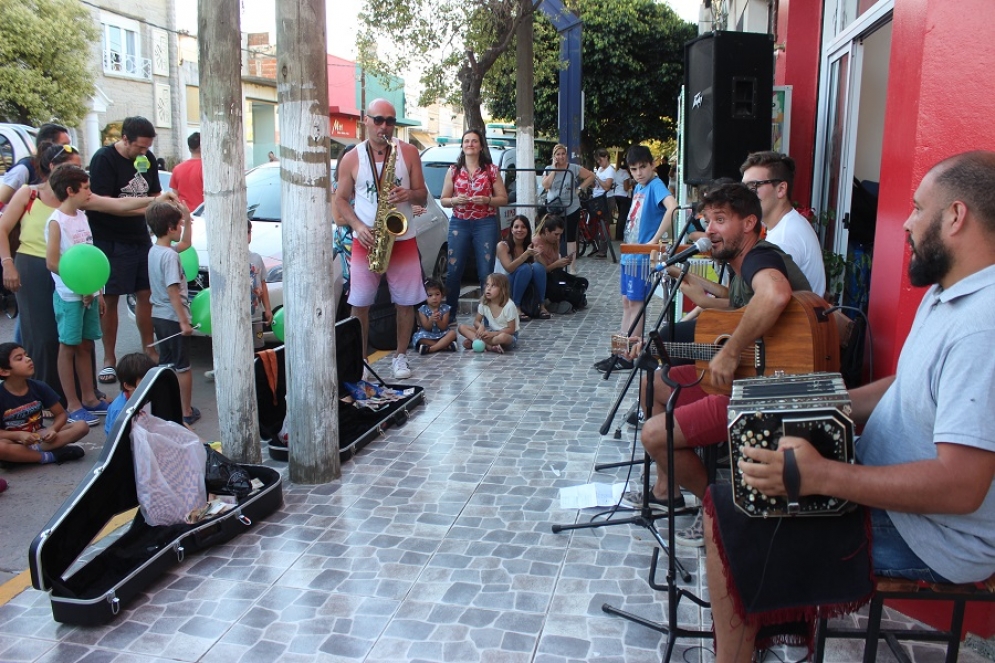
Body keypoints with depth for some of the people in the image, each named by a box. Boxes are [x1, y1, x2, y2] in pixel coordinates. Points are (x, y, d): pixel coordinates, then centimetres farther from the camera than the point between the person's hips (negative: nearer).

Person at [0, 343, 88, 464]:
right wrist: (19, 435, -29)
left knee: (82, 426, -16)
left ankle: (35, 449, -26)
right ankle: (51, 456, -26)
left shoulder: (39, 387, -5)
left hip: (39, 437, 4)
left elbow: (61, 414, 1)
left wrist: (52, 429, -19)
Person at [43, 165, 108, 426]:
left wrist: (98, 291, 13)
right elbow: (52, 262, -16)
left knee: (86, 345, 13)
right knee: (68, 347, 2)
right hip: (69, 296, -7)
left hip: (89, 293, 7)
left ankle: (89, 398, 23)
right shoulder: (57, 222, -12)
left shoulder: (81, 216, 11)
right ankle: (73, 405, 9)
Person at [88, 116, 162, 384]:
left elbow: (155, 195, 17)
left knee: (145, 294, 9)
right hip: (111, 241, -6)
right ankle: (109, 359, 9)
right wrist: (145, 208, -24)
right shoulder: (104, 159, -12)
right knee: (110, 299, 0)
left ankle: (149, 351, 21)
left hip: (140, 238, 6)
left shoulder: (147, 159, 7)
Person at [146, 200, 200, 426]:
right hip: (173, 317, -9)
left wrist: (187, 219, 14)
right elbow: (173, 291, -24)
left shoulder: (154, 250, 7)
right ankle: (187, 412, 10)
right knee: (182, 367, 2)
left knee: (165, 363, 18)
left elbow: (185, 244, 24)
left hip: (158, 315, 9)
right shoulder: (170, 255, -20)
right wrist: (184, 322, -23)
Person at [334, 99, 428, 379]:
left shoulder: (408, 152, 3)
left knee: (406, 302, 3)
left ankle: (400, 357, 19)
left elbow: (423, 195, 5)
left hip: (403, 239, 1)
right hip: (366, 241, 0)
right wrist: (358, 226, -11)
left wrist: (409, 194, -18)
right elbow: (341, 200, 5)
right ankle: (360, 358, 14)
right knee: (359, 304, 0)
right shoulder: (351, 159, 2)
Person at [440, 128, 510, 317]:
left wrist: (487, 200, -13)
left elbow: (503, 199, 5)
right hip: (459, 224, 2)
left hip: (486, 224, -1)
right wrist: (454, 200, -10)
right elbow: (443, 200, 12)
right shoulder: (453, 171, 10)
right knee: (453, 271, -1)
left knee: (486, 272, -4)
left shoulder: (491, 170, 6)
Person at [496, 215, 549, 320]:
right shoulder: (503, 246, -12)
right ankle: (515, 307, -24)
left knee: (538, 266, -24)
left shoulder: (530, 246, 1)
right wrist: (526, 254, -37)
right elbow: (509, 268, -26)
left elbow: (541, 269, -5)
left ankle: (541, 305, -18)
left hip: (525, 288, 4)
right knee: (525, 268, -31)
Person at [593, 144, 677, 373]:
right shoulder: (638, 187, 13)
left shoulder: (655, 185, -14)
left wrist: (655, 240, -30)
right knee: (627, 302, 13)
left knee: (636, 304, -2)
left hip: (641, 256, -9)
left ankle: (628, 357, 6)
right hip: (629, 253, 9)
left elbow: (672, 207, -33)